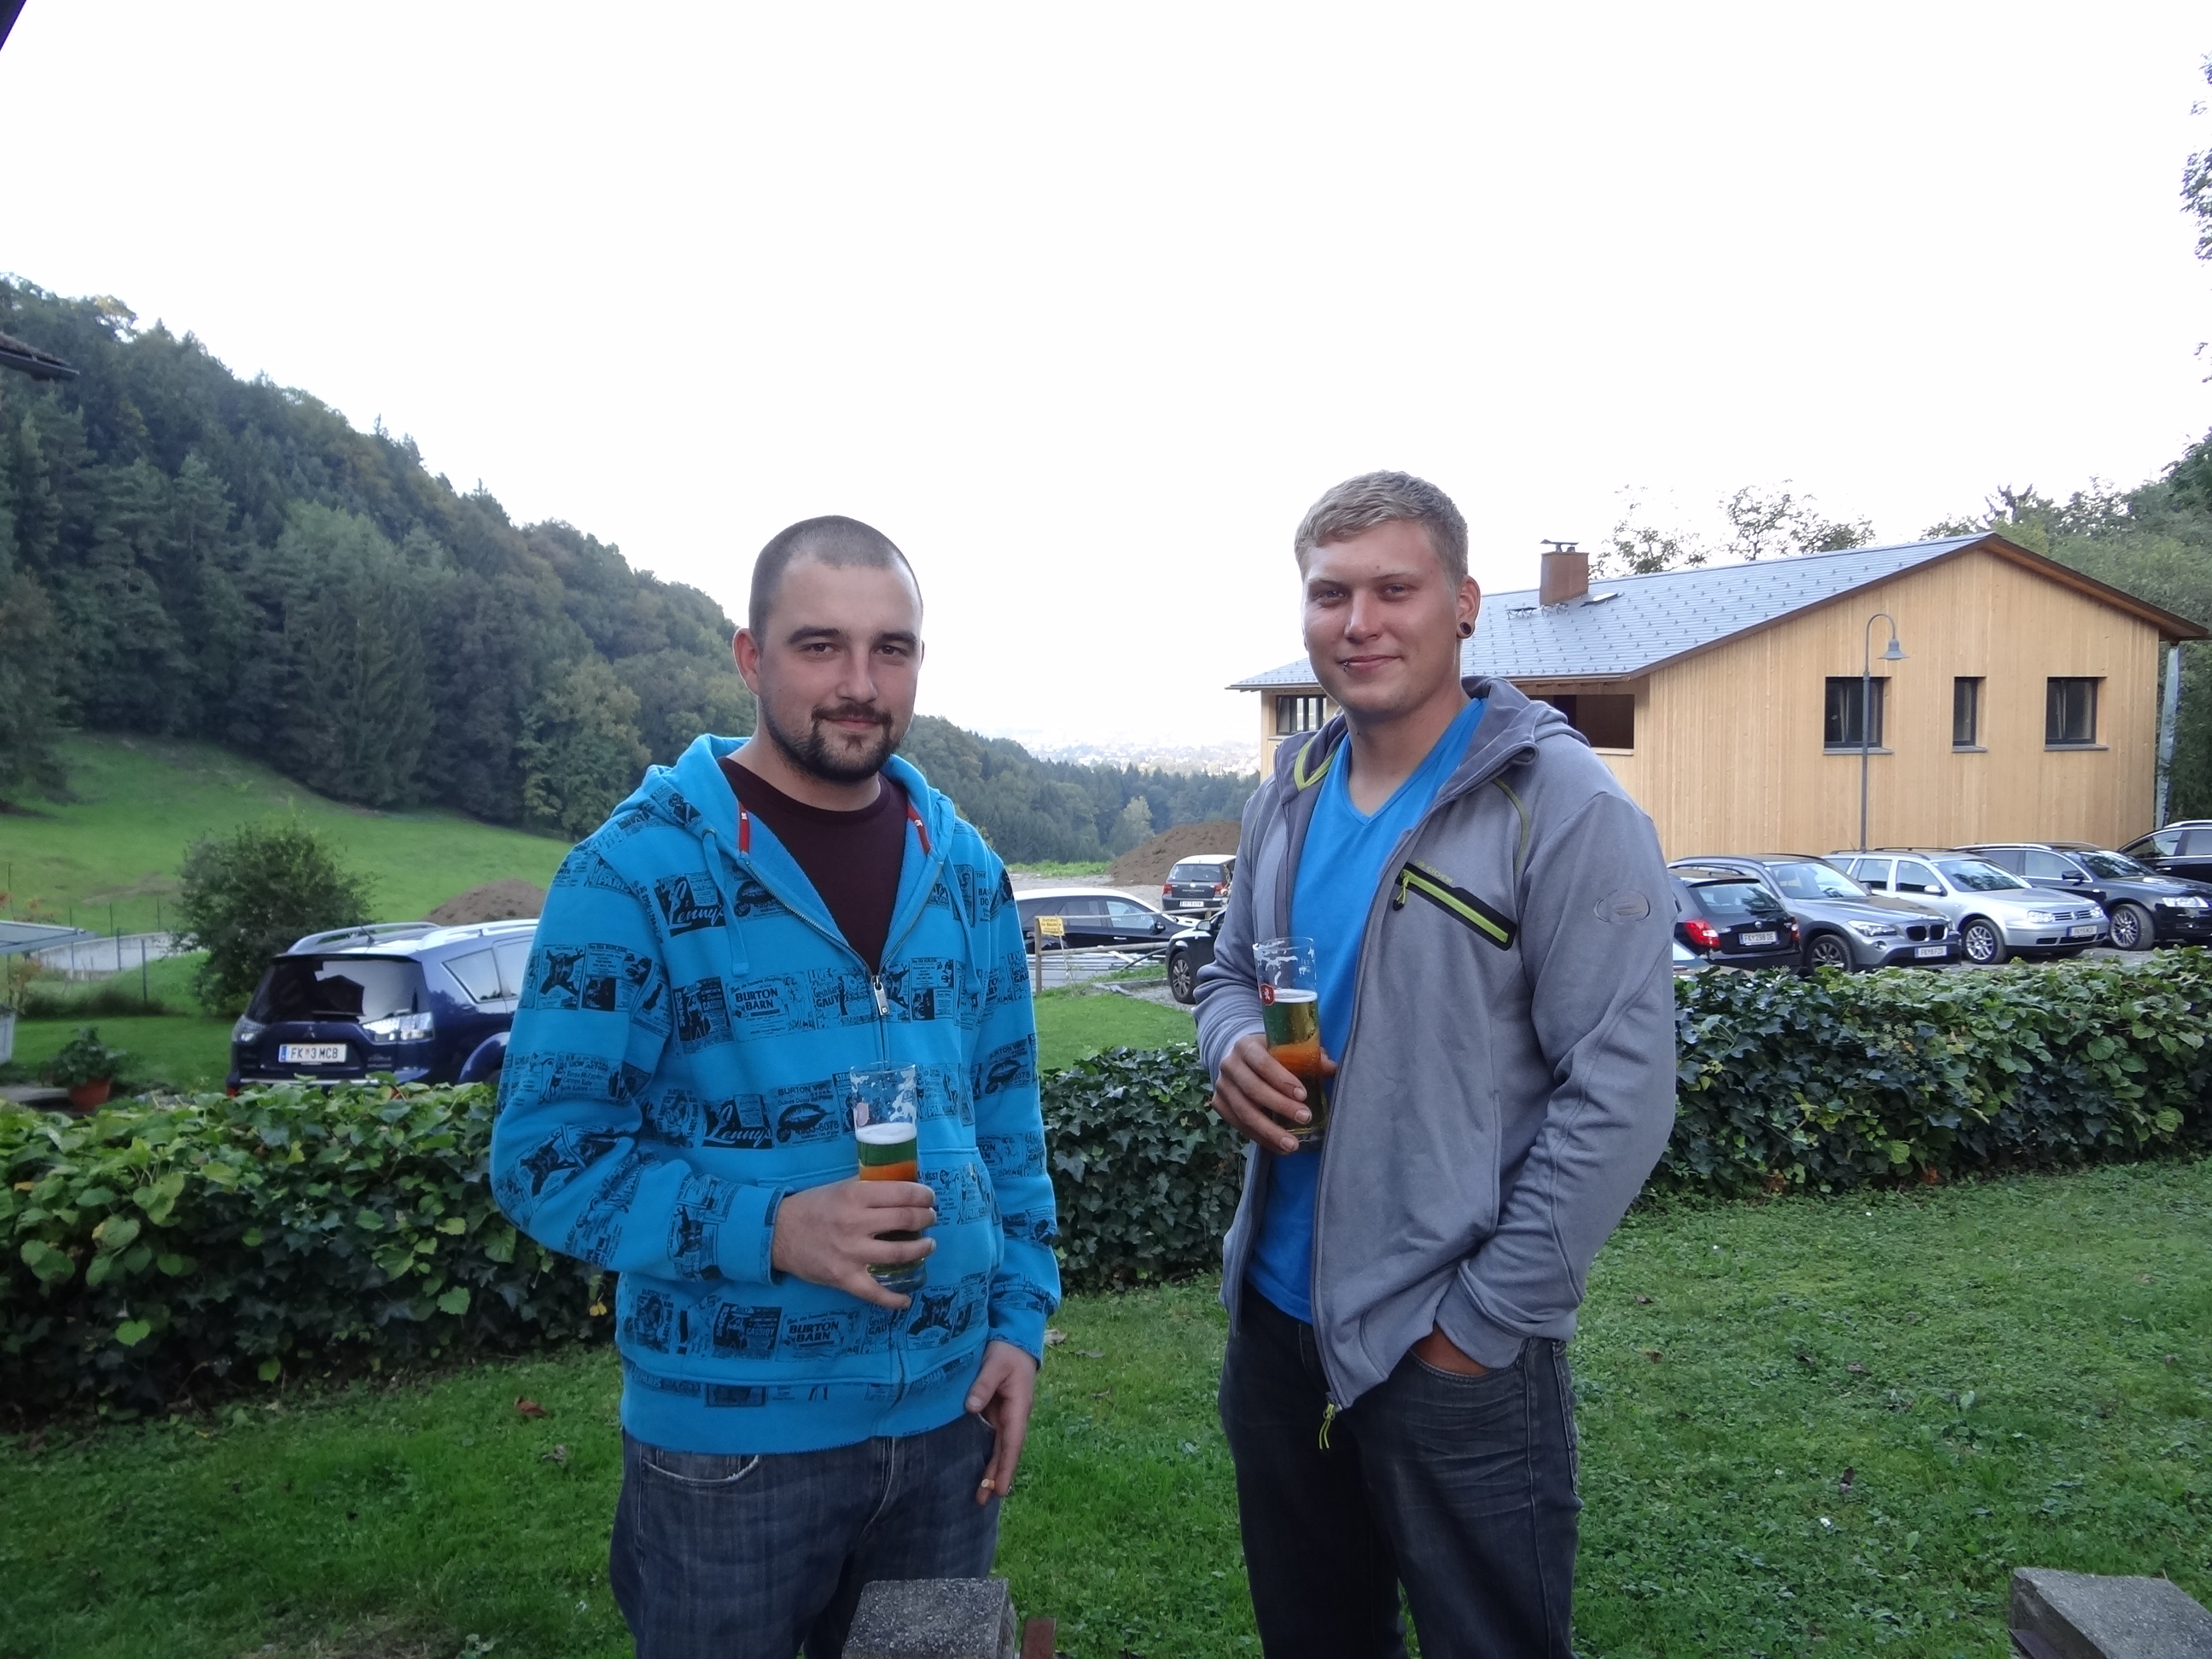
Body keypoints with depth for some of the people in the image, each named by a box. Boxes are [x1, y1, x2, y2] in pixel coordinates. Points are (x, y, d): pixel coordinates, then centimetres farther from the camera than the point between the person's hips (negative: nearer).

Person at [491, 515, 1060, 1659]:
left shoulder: (965, 869, 3)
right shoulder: (637, 870, -13)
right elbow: (543, 1152, -14)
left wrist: (1020, 1317, 2)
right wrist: (770, 1228, -26)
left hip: (947, 1412, 5)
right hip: (731, 1431, -4)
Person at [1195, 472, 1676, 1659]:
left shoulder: (1563, 809, -16)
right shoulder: (1290, 793, 4)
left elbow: (1619, 1094, -18)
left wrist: (1485, 1318, -16)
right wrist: (1234, 1049, -8)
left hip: (1456, 1351, -6)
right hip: (1274, 1317, 6)